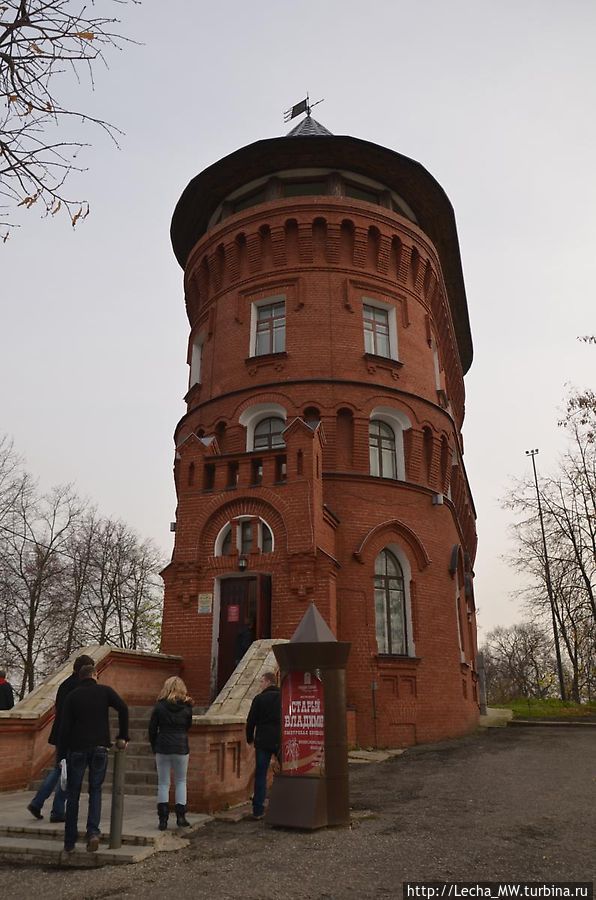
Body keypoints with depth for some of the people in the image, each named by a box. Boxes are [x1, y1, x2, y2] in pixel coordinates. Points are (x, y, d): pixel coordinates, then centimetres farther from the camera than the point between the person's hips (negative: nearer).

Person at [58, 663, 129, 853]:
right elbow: (123, 708, -12)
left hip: (77, 749, 1)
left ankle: (69, 842, 14)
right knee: (95, 791, 12)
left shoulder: (72, 696, 4)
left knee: (73, 794, 10)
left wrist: (62, 755, 2)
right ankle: (93, 831, -5)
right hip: (100, 748, 0)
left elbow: (64, 727, -1)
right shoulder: (105, 691, 2)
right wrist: (123, 736, -4)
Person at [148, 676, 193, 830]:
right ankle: (180, 816, 10)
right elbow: (189, 727, 7)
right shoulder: (186, 707, -3)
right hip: (181, 748, 0)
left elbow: (152, 729, 0)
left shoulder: (159, 706, -4)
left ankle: (163, 819, 7)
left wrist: (154, 747, 11)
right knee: (180, 782, 14)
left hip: (162, 748, 0)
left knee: (163, 783, 9)